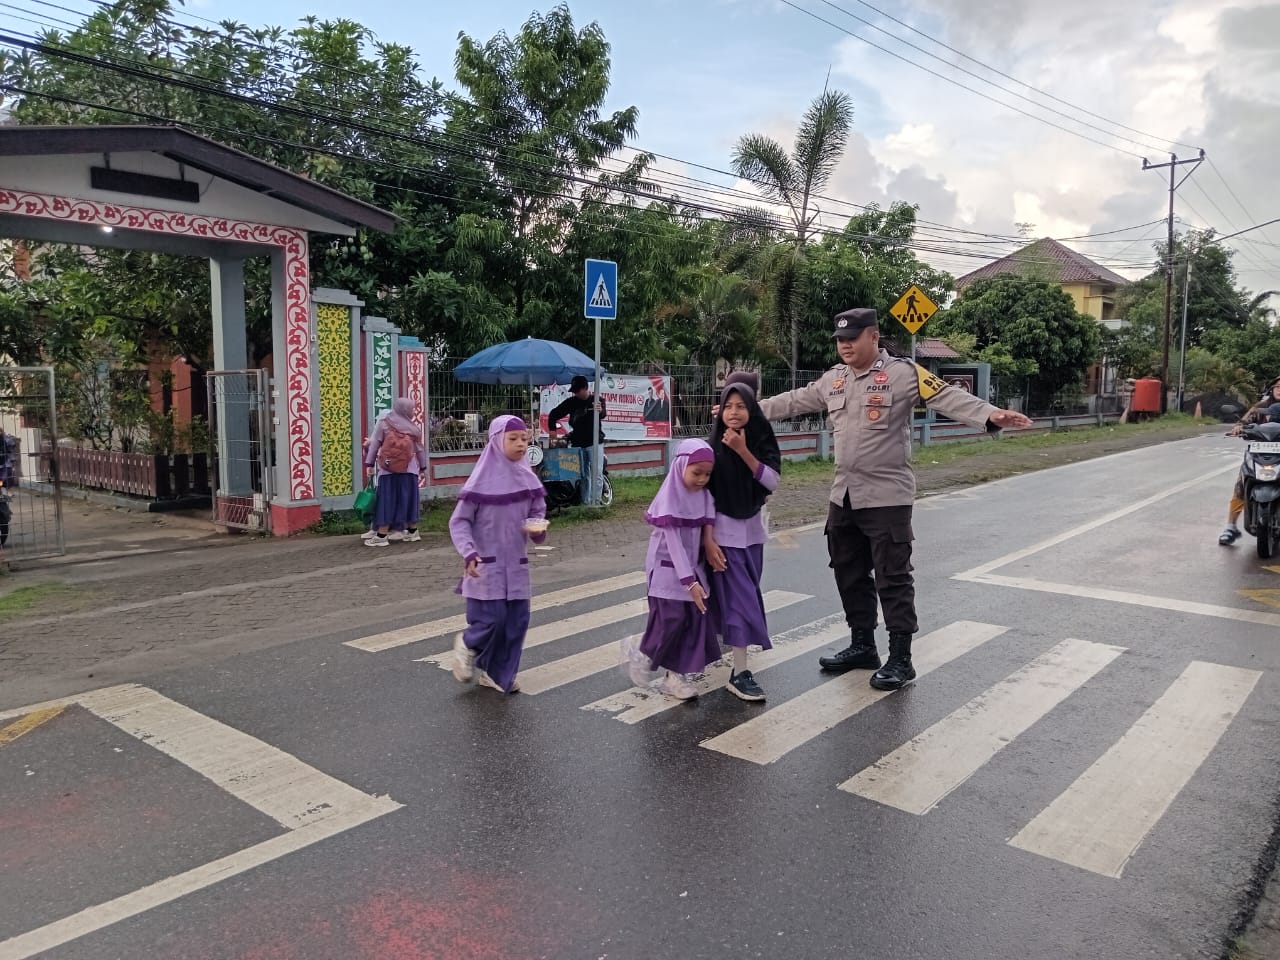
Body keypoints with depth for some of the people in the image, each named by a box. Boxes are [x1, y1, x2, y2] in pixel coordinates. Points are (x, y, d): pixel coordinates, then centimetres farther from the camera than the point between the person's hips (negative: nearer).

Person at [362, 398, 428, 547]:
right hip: (409, 470, 1)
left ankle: (382, 535, 0)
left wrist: (369, 464, 5)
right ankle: (412, 531, 18)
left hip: (388, 470, -1)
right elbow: (420, 449, 11)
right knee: (408, 499, 9)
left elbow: (374, 445, 1)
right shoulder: (413, 428, 5)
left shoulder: (383, 424, 3)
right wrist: (423, 467, 21)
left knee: (387, 500, 0)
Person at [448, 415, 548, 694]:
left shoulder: (527, 478, 2)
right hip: (487, 565, -5)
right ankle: (467, 644, 27)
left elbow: (538, 512, 13)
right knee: (491, 619, -7)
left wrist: (538, 529, -9)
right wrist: (469, 553, -24)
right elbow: (459, 521, -10)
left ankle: (496, 673, 25)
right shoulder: (483, 480, -12)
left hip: (516, 563, 5)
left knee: (517, 621, 6)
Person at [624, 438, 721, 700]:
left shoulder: (703, 495, 0)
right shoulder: (670, 499, -19)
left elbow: (706, 528, 6)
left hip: (691, 567, 6)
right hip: (669, 569, -6)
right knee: (671, 620, -7)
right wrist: (690, 582, -22)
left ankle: (674, 676, 12)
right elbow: (673, 542, -21)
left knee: (695, 620, 3)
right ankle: (644, 657, 20)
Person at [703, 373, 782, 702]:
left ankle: (738, 650, 34)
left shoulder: (763, 441, -1)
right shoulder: (712, 446, -11)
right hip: (723, 530, -4)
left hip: (753, 529, 4)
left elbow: (773, 482, -12)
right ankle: (740, 673, -7)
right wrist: (707, 539, -16)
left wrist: (743, 451, -21)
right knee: (738, 598, -9)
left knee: (746, 595, 12)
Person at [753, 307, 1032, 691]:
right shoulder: (832, 379, 10)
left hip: (887, 497, -7)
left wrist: (991, 415, -36)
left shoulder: (902, 373, -10)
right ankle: (862, 646, 29)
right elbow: (794, 401, 22)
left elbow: (949, 398, -19)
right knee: (850, 574, 15)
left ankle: (900, 659, 8)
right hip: (843, 496, 7)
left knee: (893, 578, -2)